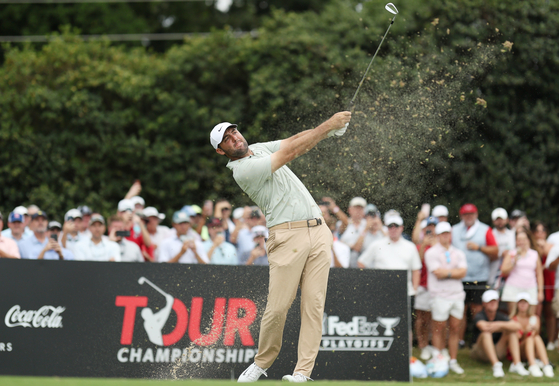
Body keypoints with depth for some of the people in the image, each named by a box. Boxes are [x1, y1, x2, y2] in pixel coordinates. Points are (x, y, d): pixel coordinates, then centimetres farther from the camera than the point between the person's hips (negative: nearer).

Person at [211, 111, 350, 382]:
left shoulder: (259, 149, 18)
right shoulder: (242, 170, -9)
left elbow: (296, 140, 12)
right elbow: (291, 152, -11)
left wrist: (332, 129, -7)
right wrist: (328, 125, -9)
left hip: (318, 231, 7)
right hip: (288, 236, -7)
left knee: (314, 303, -3)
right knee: (278, 307, -10)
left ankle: (303, 371, -5)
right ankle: (262, 362, 12)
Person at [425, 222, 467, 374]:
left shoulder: (458, 253, 13)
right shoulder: (431, 253, -1)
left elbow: (462, 272, -3)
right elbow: (437, 273, -14)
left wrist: (446, 273, -10)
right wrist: (454, 272, -5)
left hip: (457, 294, 4)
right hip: (440, 296, -4)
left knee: (455, 329, 6)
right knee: (439, 330, -2)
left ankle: (453, 361, 13)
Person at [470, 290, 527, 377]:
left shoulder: (500, 317, 0)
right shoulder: (479, 316, -12)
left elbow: (517, 326, -18)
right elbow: (484, 327, -37)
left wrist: (501, 325, -26)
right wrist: (503, 327, -22)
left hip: (497, 352, 4)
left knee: (512, 331, -13)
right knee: (486, 333, -32)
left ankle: (516, 364, -29)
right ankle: (496, 366, -46)